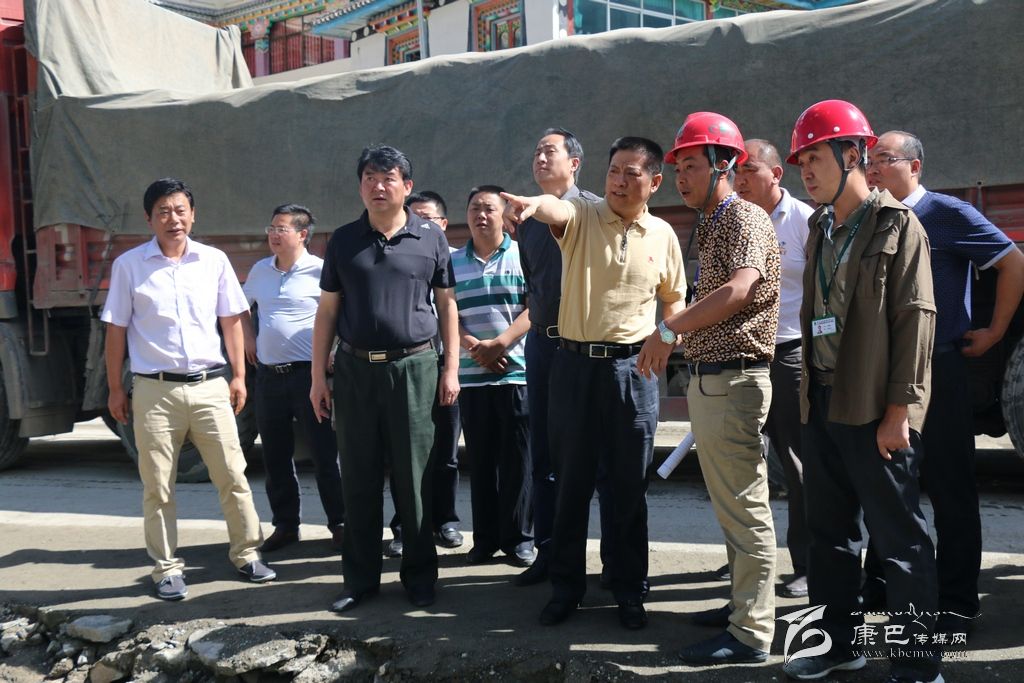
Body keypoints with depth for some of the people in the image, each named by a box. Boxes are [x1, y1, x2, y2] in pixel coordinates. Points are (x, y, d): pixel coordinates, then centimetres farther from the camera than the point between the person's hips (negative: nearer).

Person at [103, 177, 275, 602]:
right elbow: (116, 330, 4)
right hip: (155, 391, -1)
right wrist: (115, 388, 3)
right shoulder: (128, 265, 0)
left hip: (210, 386, 1)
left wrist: (238, 376, 7)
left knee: (233, 476, 4)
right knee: (157, 487, 6)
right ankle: (167, 569, 18)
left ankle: (246, 554, 19)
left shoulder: (214, 261, 4)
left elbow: (231, 322, 10)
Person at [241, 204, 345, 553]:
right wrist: (248, 340, 15)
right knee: (275, 456, 12)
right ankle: (285, 525, 24)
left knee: (324, 454, 0)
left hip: (308, 373, -6)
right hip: (268, 375, 6)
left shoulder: (320, 270, -8)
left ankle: (339, 523, 12)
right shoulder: (260, 270, 11)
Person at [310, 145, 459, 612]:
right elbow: (327, 310, 9)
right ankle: (360, 578, 21)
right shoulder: (343, 240, 8)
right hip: (353, 368, 2)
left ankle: (420, 574, 19)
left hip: (414, 367, -2)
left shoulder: (431, 239, 4)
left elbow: (446, 303, 7)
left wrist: (451, 368, 1)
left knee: (414, 479, 4)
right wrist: (318, 376, 5)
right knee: (358, 480, 8)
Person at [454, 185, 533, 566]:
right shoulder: (452, 262, 11)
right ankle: (485, 537, 15)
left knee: (517, 458, 1)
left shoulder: (523, 256, 3)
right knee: (480, 460, 7)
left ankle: (518, 537, 12)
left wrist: (499, 343, -14)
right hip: (471, 375, 2)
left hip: (518, 372, -2)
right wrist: (474, 348, -10)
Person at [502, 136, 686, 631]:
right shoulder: (581, 217, -2)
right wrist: (531, 204, -51)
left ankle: (630, 590, 22)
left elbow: (673, 299, 18)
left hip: (633, 369, 1)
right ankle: (566, 587, 21)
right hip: (575, 364, -1)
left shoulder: (662, 236, 6)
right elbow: (557, 208, -27)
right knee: (571, 483, 7)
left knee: (630, 487, 8)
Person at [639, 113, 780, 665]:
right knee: (728, 504, 17)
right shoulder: (709, 226, 20)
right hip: (705, 378, 10)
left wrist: (669, 329, -25)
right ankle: (744, 602, 29)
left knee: (744, 506, -5)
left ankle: (751, 632, 2)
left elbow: (741, 288, -28)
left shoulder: (745, 217, -10)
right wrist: (679, 335, 8)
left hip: (733, 380, -10)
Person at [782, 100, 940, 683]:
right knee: (830, 532, 15)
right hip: (823, 405, 8)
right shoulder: (822, 230, 15)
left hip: (875, 412, -7)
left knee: (901, 541, 1)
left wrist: (899, 410, -17)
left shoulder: (897, 225, -6)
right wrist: (810, 395, 10)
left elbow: (914, 319, -12)